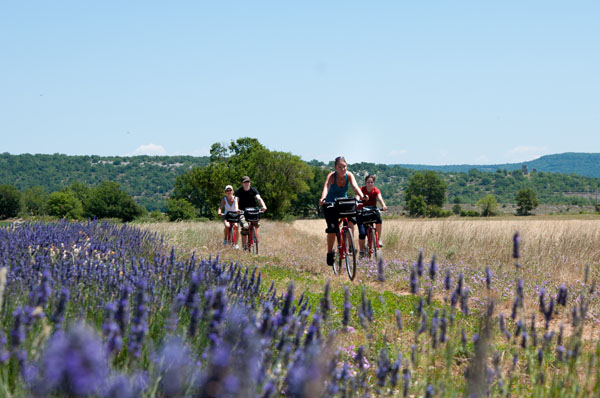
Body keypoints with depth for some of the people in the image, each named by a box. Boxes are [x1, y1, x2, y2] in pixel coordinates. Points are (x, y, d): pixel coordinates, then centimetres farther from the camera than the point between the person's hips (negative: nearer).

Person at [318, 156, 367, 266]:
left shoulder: (349, 175, -14)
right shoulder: (331, 176, -23)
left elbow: (355, 186, -30)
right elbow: (326, 187, -41)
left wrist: (362, 196, -50)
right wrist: (323, 198, -61)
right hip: (330, 205, -3)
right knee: (332, 228, -18)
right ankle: (330, 253, 2)